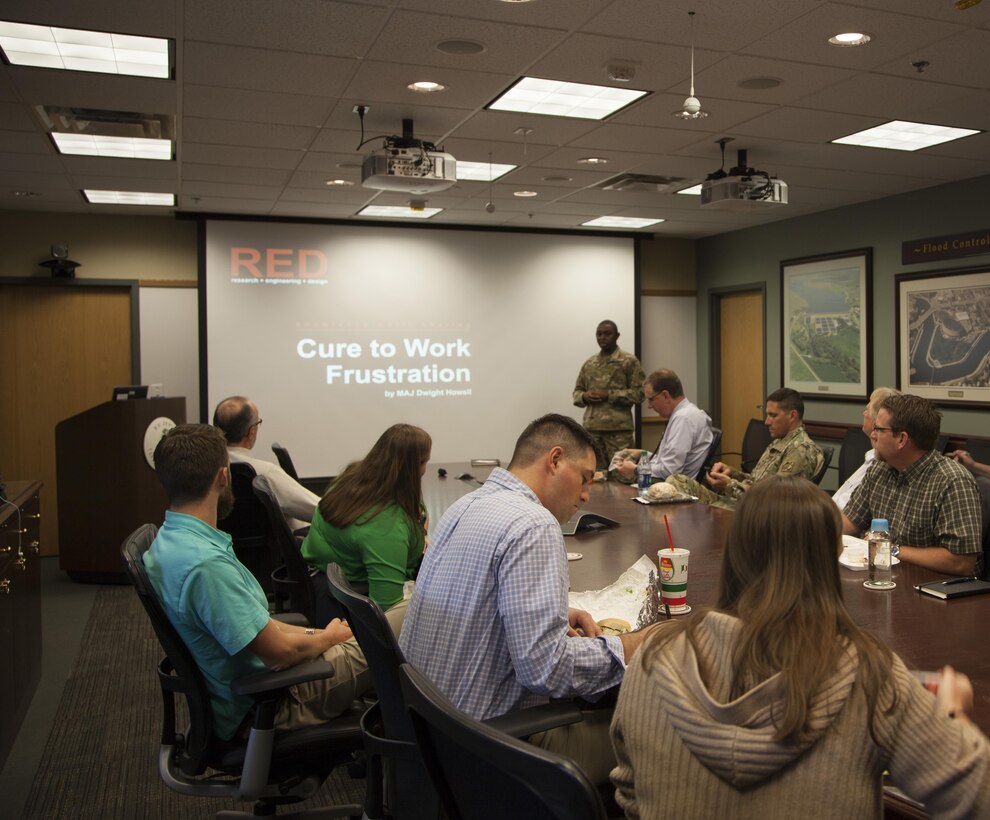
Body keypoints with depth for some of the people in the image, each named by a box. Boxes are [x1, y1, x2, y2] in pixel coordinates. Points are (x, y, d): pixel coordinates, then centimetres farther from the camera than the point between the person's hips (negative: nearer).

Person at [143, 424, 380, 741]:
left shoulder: (168, 540, -1)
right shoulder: (206, 564, -33)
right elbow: (279, 651, -26)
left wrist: (316, 633, 7)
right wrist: (330, 637, -5)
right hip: (255, 708, -9)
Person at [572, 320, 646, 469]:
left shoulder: (629, 361, 1)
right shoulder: (589, 363, 16)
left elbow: (639, 392, -5)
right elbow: (577, 392, 21)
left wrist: (609, 395, -13)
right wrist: (585, 396, -3)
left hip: (619, 428, -4)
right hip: (591, 428, 5)